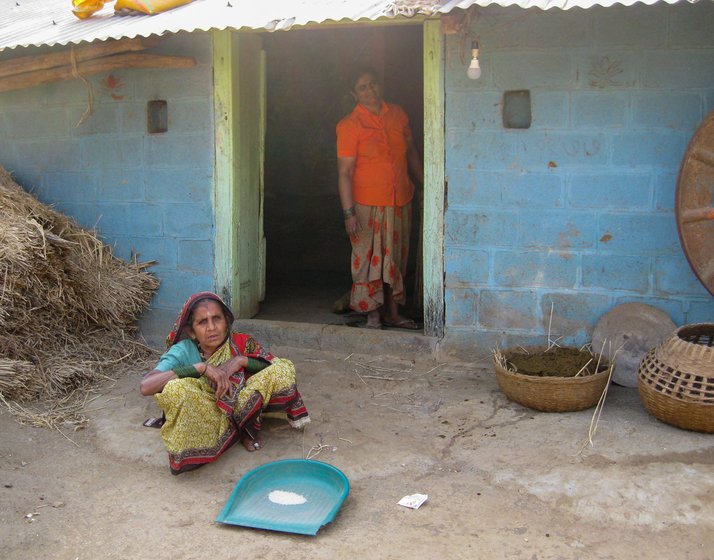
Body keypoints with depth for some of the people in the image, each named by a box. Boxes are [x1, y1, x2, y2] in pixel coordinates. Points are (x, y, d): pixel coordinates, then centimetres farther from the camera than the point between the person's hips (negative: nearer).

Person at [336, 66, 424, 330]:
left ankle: (392, 312, 26)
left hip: (401, 201, 5)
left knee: (396, 258, 13)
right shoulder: (349, 125, -8)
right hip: (368, 203, -5)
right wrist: (349, 213, -16)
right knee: (369, 259, 1)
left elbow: (411, 152, 19)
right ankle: (373, 315, 14)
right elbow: (344, 172, -11)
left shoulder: (398, 114, 7)